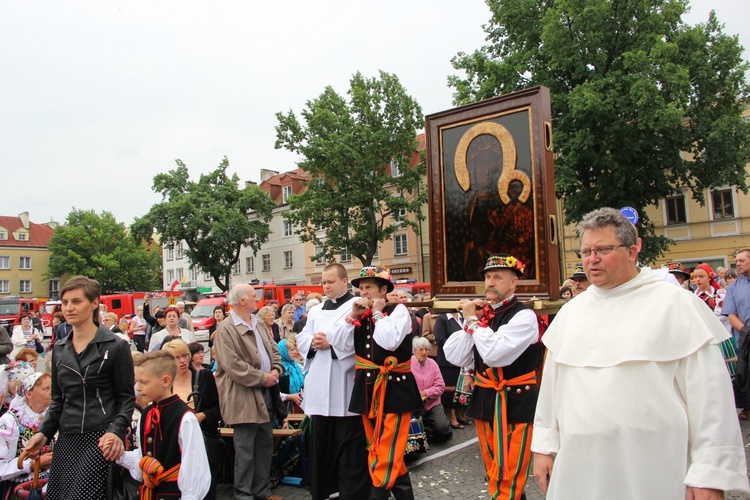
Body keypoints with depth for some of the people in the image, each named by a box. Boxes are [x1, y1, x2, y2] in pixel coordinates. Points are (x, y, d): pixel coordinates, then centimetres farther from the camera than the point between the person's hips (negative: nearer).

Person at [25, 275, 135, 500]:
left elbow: (126, 398, -3)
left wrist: (116, 431, -17)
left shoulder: (116, 346, -4)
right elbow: (58, 399, 20)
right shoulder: (59, 349, 13)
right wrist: (44, 432, 5)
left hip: (100, 438, -6)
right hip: (66, 439, 6)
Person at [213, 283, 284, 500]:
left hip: (265, 393, 8)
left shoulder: (260, 324, 12)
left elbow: (274, 349, 16)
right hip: (244, 396, -8)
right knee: (245, 448, 2)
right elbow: (233, 366, -20)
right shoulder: (226, 329, -14)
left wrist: (276, 370, -3)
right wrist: (263, 377, -16)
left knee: (265, 444, 15)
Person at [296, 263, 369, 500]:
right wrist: (313, 342, -5)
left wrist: (331, 342, -16)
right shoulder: (316, 311, 18)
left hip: (346, 388, -6)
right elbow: (301, 339, 16)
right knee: (321, 442, 14)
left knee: (349, 444, 1)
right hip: (320, 389, 6)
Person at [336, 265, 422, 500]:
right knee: (377, 450, 15)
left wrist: (377, 314, -13)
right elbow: (337, 342, 2)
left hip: (394, 388, -7)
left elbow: (390, 341, -25)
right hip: (367, 388, 7)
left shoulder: (398, 310, -7)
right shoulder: (360, 314, 10)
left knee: (387, 451, -5)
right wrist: (354, 316, -5)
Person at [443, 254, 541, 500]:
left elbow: (494, 354, -29)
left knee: (506, 479, -2)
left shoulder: (524, 316, -14)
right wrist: (471, 321, -9)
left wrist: (473, 320, -16)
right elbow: (455, 357, 1)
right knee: (494, 474, 19)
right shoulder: (482, 312, 6)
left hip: (513, 403, -7)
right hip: (484, 399, 7)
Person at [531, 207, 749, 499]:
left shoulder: (675, 304, -5)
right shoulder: (570, 311, 9)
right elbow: (551, 383, 12)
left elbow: (710, 393, -8)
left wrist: (710, 475, -11)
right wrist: (543, 446, 12)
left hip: (651, 475, -4)